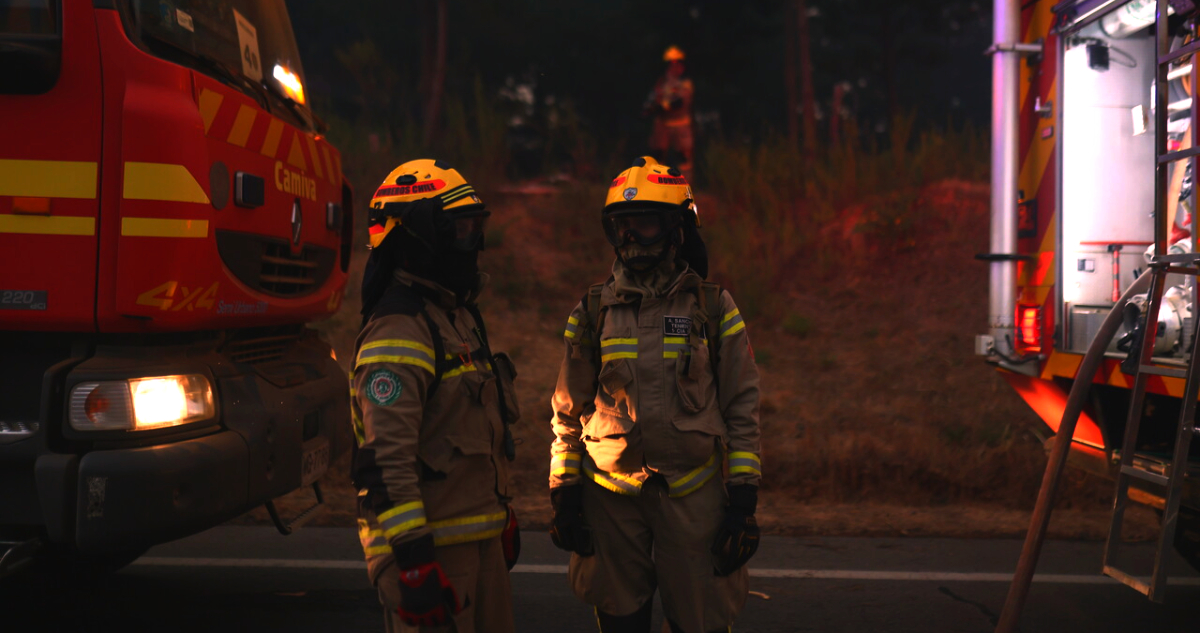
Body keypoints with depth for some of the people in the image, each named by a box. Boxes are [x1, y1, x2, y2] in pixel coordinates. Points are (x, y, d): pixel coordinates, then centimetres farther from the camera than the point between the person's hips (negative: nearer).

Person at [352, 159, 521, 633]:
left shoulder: (459, 314, 14)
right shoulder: (398, 332, -19)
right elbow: (385, 460, -24)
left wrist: (501, 513, 24)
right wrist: (414, 563, -26)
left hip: (480, 537, 10)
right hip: (433, 544, -10)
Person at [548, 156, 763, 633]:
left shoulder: (714, 308, 2)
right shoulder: (592, 312, 5)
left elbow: (742, 409, 3)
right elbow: (568, 412, 10)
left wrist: (743, 501, -2)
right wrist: (563, 496, 5)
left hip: (693, 497, -1)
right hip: (610, 499, 1)